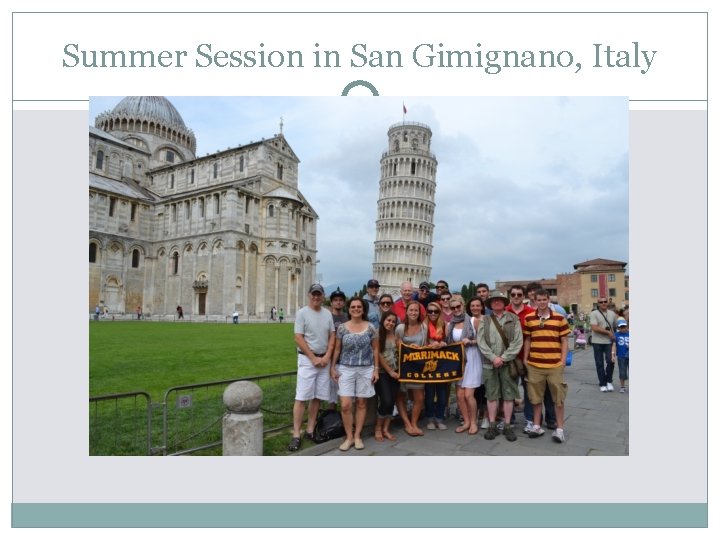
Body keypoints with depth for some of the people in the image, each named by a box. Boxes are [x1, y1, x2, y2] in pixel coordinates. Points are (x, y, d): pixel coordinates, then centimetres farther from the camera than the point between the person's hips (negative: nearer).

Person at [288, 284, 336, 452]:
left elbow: (332, 336, 10)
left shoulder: (327, 314, 9)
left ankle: (310, 430, 18)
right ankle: (296, 435, -1)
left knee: (317, 397, 8)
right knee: (302, 397, -6)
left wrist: (327, 356, -3)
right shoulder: (302, 313, -7)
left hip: (324, 360, 5)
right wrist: (314, 358, -12)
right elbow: (298, 338, -11)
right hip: (307, 359, -5)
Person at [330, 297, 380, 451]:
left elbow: (375, 349, 4)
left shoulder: (370, 327, 0)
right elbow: (337, 349, 6)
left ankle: (357, 436, 21)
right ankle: (349, 437, 11)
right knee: (345, 405, -6)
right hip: (346, 369, 0)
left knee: (361, 403, 7)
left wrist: (376, 369, -1)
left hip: (365, 369, 0)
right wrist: (333, 367, 2)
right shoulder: (342, 327, 0)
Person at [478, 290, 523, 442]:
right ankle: (492, 426, 15)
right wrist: (493, 357, -12)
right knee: (491, 395, 6)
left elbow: (518, 342, -5)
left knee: (509, 395, 5)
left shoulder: (513, 319, 3)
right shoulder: (484, 320, 6)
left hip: (508, 363, -1)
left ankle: (507, 426, 16)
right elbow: (481, 342, -1)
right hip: (489, 363, 1)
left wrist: (503, 358, -12)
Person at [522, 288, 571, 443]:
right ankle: (537, 426, 22)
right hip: (534, 365, 2)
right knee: (536, 397, 10)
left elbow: (564, 341, 2)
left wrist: (563, 361, -4)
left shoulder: (559, 318, -1)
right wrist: (525, 359, 6)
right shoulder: (529, 318, 4)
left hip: (555, 365, -1)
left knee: (558, 398, 6)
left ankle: (560, 429, 17)